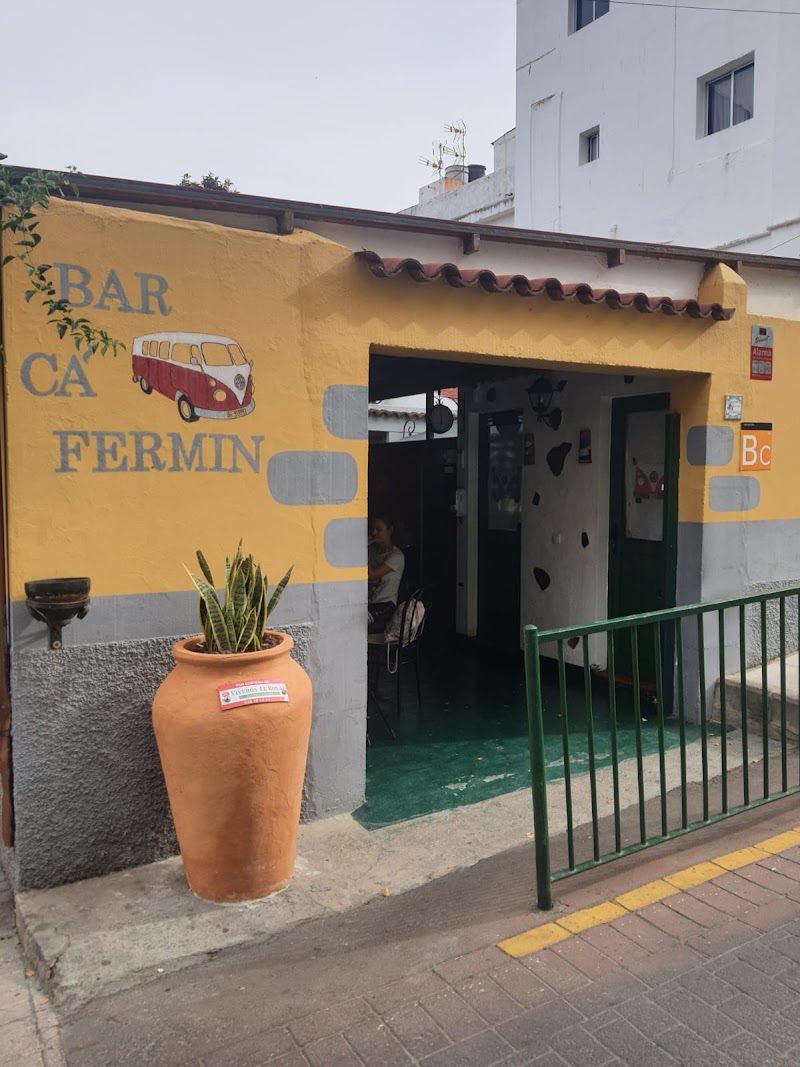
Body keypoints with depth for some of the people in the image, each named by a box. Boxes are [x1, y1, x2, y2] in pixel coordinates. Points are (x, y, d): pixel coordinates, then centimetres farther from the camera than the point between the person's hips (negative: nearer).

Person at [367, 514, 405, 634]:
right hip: (368, 603, 6)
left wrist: (364, 551, -8)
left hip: (385, 605, -6)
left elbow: (370, 575, -15)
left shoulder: (397, 556, -6)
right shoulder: (372, 550, 16)